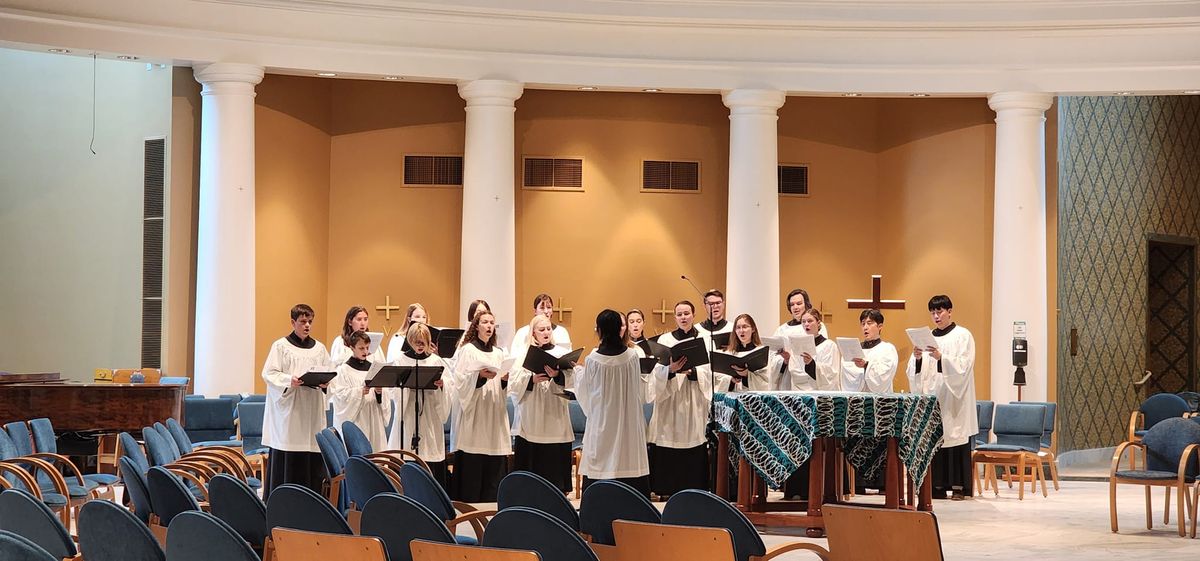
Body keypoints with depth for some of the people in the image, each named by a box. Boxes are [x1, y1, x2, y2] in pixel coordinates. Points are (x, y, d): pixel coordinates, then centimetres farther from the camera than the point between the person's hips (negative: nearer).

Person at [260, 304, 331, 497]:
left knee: (313, 463, 2)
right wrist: (289, 380, -21)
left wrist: (325, 383, -8)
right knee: (286, 460, -5)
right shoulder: (281, 346, 1)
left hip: (312, 411, 4)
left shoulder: (319, 348, 14)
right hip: (288, 410, -4)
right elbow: (269, 374, -5)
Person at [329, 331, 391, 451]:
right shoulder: (344, 369, -1)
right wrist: (360, 392, -23)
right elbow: (340, 394, -11)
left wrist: (379, 392, -13)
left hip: (373, 418, 4)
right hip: (354, 419, -4)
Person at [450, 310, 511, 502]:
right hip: (474, 416, -5)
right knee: (472, 464, -7)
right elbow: (460, 382, -10)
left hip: (495, 416, 5)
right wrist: (479, 376, -24)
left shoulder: (498, 353, 15)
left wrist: (505, 380, -4)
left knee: (494, 467, 1)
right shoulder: (467, 351, 0)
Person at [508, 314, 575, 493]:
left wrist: (558, 376, -22)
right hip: (529, 420, 0)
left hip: (554, 419, 0)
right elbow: (513, 384, -1)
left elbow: (571, 381, -4)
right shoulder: (522, 354, 8)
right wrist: (531, 380, -17)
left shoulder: (561, 354, 9)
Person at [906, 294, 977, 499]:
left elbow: (962, 367, -10)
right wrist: (917, 358, -11)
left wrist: (941, 358, -23)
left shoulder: (962, 336, 1)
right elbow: (914, 371, 10)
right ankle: (938, 486, 4)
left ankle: (958, 485, -4)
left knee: (954, 436, -7)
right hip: (931, 396, 4)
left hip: (953, 398, -4)